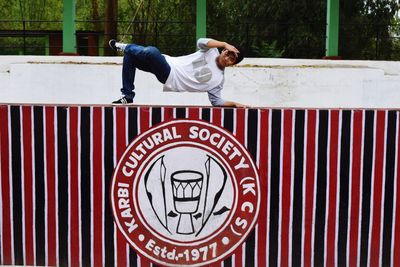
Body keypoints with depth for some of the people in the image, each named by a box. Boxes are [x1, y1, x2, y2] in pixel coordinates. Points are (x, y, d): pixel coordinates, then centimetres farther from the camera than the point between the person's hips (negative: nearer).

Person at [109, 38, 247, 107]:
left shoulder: (219, 79, 7)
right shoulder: (212, 50, 6)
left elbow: (216, 101, 9)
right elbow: (201, 42, -13)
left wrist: (234, 103, -3)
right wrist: (225, 44, -21)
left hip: (172, 80, -3)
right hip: (168, 64, 3)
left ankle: (126, 47, 3)